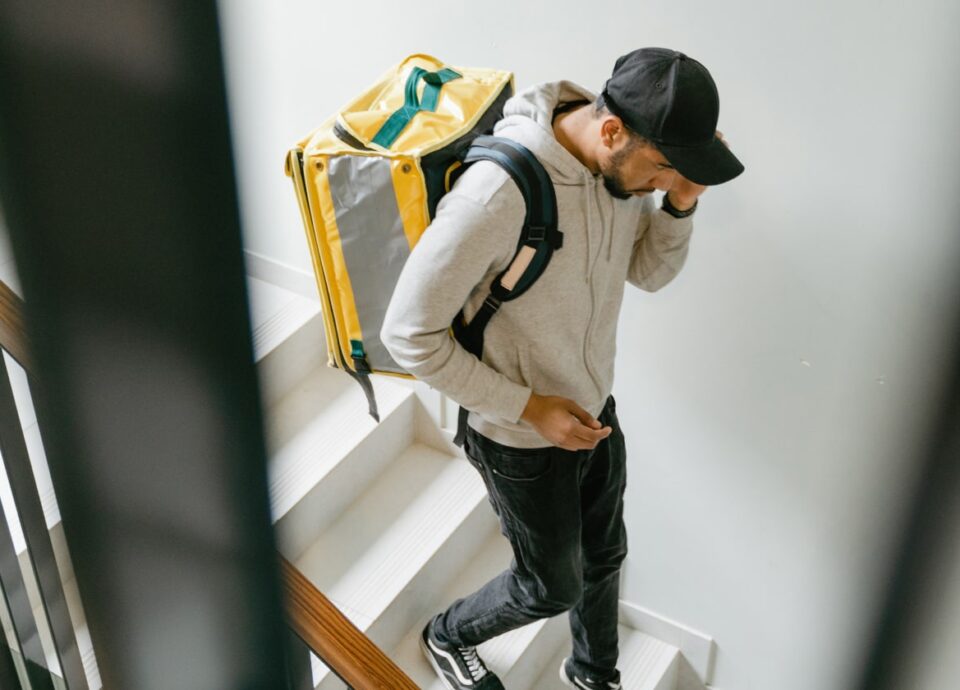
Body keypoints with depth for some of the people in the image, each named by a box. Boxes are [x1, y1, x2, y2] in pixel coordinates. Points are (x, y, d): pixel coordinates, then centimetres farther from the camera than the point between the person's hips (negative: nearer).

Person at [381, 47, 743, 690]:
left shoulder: (625, 165, -12)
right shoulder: (498, 192, -36)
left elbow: (650, 271, 4)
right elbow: (410, 335, -29)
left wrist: (681, 203, -17)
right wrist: (530, 408, -23)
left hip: (596, 412, 7)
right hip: (523, 441, -6)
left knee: (604, 556, 26)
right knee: (553, 586, 16)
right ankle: (449, 637, 47)